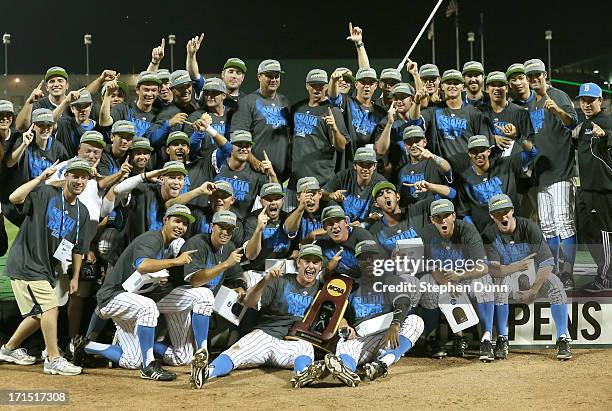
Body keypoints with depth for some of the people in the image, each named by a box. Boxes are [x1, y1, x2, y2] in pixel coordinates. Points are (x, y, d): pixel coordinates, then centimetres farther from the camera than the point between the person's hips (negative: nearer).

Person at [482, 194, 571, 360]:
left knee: (555, 284, -28)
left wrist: (533, 290, -27)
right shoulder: (489, 235, -15)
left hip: (534, 275, 0)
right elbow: (492, 269, -26)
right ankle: (502, 340, -24)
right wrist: (515, 267, -44)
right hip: (508, 278, 0)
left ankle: (563, 339, -23)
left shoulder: (529, 227, -19)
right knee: (499, 284, -33)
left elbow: (547, 263, -22)